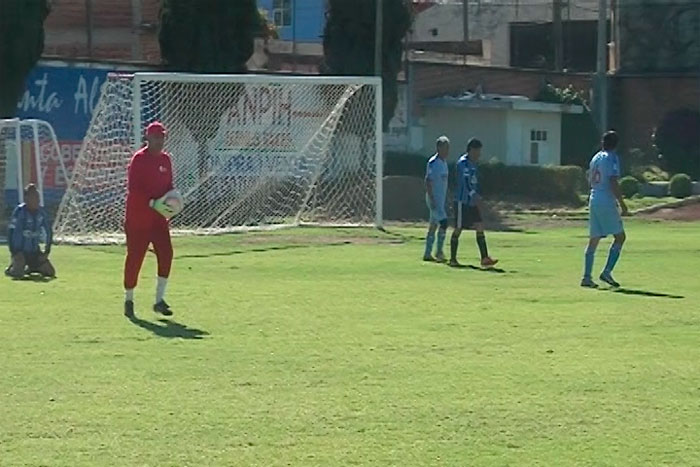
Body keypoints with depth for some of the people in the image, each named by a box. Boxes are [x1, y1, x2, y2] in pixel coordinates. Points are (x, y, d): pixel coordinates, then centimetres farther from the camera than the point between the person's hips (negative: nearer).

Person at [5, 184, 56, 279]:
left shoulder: (41, 212, 1)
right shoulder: (20, 211, -13)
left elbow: (48, 231, 10)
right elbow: (11, 231, -13)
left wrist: (47, 250, 3)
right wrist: (13, 252, -16)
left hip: (34, 251, 5)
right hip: (20, 251, -5)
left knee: (50, 272, -1)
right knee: (18, 274, -25)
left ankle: (29, 269, 26)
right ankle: (11, 269, 13)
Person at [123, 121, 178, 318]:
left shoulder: (166, 159, 11)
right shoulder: (139, 159, -11)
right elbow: (133, 188, -18)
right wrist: (152, 203, -26)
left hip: (159, 217, 6)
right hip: (138, 217, -6)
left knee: (166, 253, -5)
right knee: (135, 257, 0)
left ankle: (159, 300, 1)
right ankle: (128, 300, 14)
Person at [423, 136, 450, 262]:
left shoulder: (444, 163, 14)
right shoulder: (433, 163, -13)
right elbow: (428, 181, -17)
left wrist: (445, 200, 21)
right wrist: (431, 199, -22)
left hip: (441, 199, 9)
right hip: (434, 199, -9)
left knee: (433, 225, 10)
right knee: (443, 222, -15)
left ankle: (427, 254, 14)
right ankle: (439, 252, -10)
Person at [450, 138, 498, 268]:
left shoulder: (473, 164, 15)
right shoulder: (463, 163, -14)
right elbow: (466, 181, -27)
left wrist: (478, 199, 22)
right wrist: (474, 196, -38)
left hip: (472, 202, 9)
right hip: (462, 202, -9)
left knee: (480, 228, -1)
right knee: (458, 229, 0)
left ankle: (485, 258, -5)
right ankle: (453, 259, 10)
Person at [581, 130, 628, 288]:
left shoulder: (596, 158, 15)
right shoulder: (612, 158, -8)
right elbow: (613, 183, -16)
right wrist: (622, 204, -14)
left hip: (593, 201, 7)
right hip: (607, 203, -7)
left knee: (593, 240, 8)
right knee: (620, 237, 2)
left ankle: (586, 277, 2)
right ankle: (607, 272, -9)